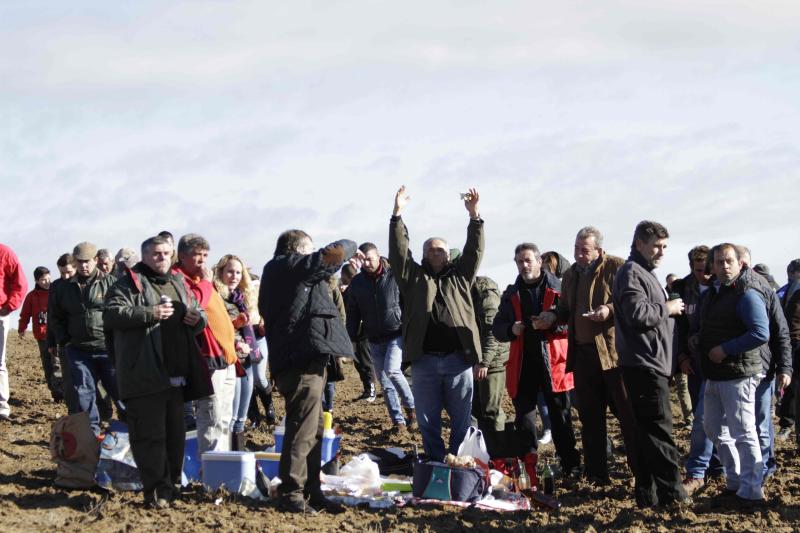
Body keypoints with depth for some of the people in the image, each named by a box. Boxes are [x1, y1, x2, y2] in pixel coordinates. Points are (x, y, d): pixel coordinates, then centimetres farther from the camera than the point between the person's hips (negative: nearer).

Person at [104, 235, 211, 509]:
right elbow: (111, 314, -13)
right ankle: (155, 490, -3)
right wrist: (150, 313, -20)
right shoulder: (130, 283, -1)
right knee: (150, 433, -7)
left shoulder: (178, 284, 20)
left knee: (175, 432, 12)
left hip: (176, 374, 7)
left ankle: (172, 484, 22)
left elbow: (197, 313, 29)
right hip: (145, 376, -7)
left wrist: (197, 318, 4)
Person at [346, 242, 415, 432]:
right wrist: (351, 339, 7)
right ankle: (398, 421, 13)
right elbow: (352, 313, 11)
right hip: (375, 339, 5)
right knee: (385, 383, 4)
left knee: (391, 369, -23)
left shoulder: (394, 276, -7)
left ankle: (410, 405, -3)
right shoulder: (357, 282, 5)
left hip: (397, 334, -4)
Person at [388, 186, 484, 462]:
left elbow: (474, 251, 4)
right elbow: (399, 252, 0)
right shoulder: (414, 277, 11)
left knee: (461, 419, 6)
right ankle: (435, 464, 17)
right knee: (427, 419, 6)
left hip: (459, 359, 0)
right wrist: (397, 214, -11)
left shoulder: (460, 276, 14)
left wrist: (474, 215, -8)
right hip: (424, 360, 0)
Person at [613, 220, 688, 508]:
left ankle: (649, 494, 13)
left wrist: (670, 309, 18)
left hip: (651, 364, 10)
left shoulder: (645, 273, 23)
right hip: (644, 363, -10)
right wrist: (667, 308, -10)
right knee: (659, 429, -9)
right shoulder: (631, 273, -10)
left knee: (649, 430, 10)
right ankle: (671, 492, -8)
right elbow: (637, 312, -23)